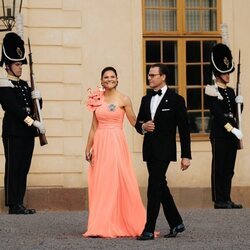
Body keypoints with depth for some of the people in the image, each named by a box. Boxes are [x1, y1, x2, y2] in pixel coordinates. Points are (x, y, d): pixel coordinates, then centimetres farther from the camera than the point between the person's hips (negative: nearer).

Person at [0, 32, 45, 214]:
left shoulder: (24, 85, 18)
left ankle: (20, 204, 11)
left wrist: (36, 98, -4)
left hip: (27, 132, 8)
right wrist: (33, 122, -19)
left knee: (23, 169, 7)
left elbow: (33, 107, 18)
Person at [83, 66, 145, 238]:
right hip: (100, 144, 4)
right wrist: (88, 148, 11)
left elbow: (135, 122, -3)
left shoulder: (123, 99, 0)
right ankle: (101, 227, 6)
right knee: (100, 184, 2)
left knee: (117, 183, -6)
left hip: (116, 144, -4)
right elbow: (94, 127, 14)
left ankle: (119, 225, -1)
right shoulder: (97, 99, 11)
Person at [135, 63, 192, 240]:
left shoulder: (176, 99, -5)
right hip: (149, 150, 7)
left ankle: (149, 230, -11)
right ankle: (176, 223, 26)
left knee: (154, 188, -12)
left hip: (164, 151, -7)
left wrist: (186, 156, -9)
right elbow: (138, 123, 18)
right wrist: (143, 127, -8)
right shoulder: (146, 99, 13)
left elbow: (184, 129, -6)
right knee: (161, 187, 13)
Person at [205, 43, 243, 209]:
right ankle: (219, 201, 1)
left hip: (232, 134, 7)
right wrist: (232, 130, -20)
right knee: (219, 169, -2)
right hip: (219, 135, -7)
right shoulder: (212, 92, -7)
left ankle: (227, 200, 13)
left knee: (229, 170, 9)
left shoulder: (231, 92, 15)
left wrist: (239, 103, -2)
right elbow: (217, 115, -15)